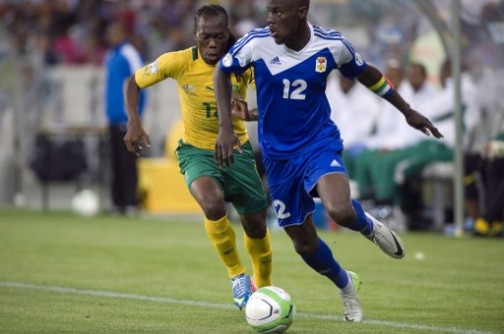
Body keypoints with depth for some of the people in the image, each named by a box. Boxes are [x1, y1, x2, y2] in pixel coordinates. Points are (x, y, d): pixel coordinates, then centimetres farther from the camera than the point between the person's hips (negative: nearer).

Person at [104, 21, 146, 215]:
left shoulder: (130, 55, -9)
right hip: (114, 119, 8)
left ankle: (130, 202, -5)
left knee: (127, 161, -7)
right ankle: (117, 201, 13)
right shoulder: (110, 56, 16)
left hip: (126, 119, -8)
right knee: (116, 163, 9)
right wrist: (109, 112, 17)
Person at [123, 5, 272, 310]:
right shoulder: (178, 62, -17)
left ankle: (263, 287, 41)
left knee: (257, 226, 9)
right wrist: (134, 124, -16)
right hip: (197, 150, -2)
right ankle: (237, 275, -9)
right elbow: (134, 82, -3)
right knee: (213, 204, -33)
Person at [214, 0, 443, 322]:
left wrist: (407, 111, 15)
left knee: (340, 211, -30)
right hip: (278, 154, 2)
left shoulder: (332, 45, -12)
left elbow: (366, 73, 8)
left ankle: (367, 224, 8)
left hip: (320, 144, -2)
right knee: (304, 243, 6)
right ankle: (346, 285, 37)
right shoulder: (256, 44, -15)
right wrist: (225, 126, -7)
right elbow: (222, 72, 3)